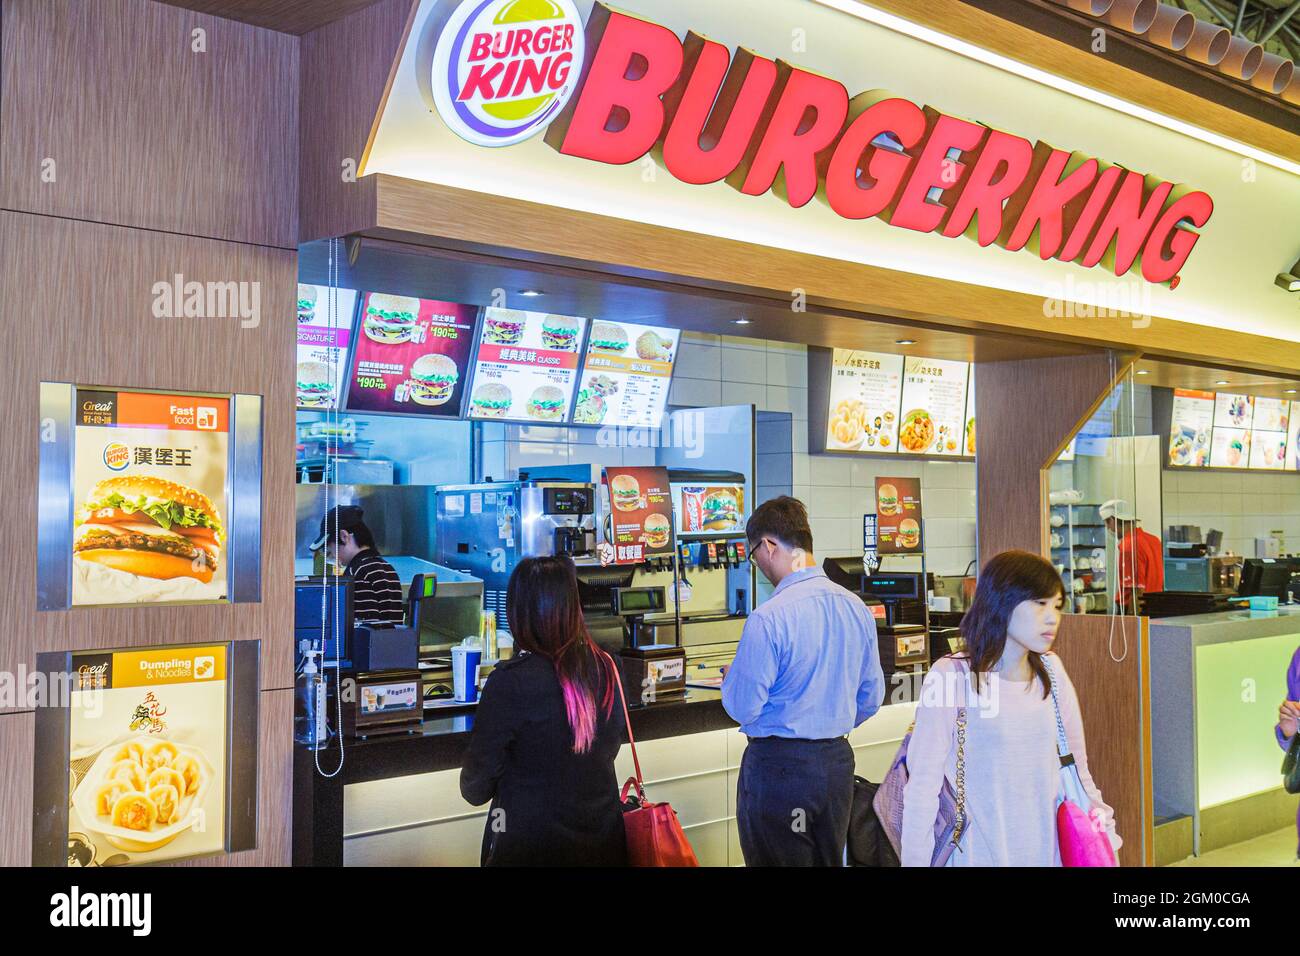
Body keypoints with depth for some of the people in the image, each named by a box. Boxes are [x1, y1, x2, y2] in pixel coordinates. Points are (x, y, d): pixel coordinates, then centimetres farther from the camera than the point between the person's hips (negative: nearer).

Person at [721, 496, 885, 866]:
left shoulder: (768, 618, -20)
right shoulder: (856, 607, 1)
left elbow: (743, 709, -14)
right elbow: (872, 699, 10)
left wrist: (729, 679, 7)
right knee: (831, 860, 18)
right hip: (838, 759, 7)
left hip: (778, 766, -6)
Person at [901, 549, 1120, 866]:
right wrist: (915, 860, -11)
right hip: (978, 852, -5)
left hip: (1048, 849, 5)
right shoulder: (951, 676, -14)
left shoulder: (1050, 670, 1)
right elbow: (923, 784, -11)